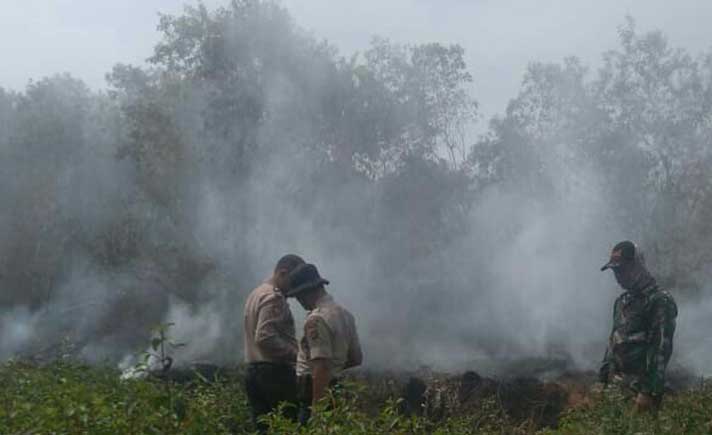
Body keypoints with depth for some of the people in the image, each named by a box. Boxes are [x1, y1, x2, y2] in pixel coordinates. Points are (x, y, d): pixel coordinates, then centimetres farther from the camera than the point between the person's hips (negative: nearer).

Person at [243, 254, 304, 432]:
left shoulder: (257, 293, 18)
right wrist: (295, 354, -19)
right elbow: (265, 337, -23)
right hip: (275, 372, -10)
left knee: (262, 428, 8)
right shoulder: (274, 297, -13)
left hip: (253, 371, 10)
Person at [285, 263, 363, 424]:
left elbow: (322, 366, -22)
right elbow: (357, 359, 18)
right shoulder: (345, 314, 12)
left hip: (317, 391, -9)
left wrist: (316, 407, -21)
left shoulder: (316, 319, -16)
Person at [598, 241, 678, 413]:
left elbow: (662, 349, -18)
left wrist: (648, 391, -22)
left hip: (639, 385, -8)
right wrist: (603, 378, 17)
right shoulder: (622, 301, 16)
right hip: (617, 383, 8)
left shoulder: (659, 301, -11)